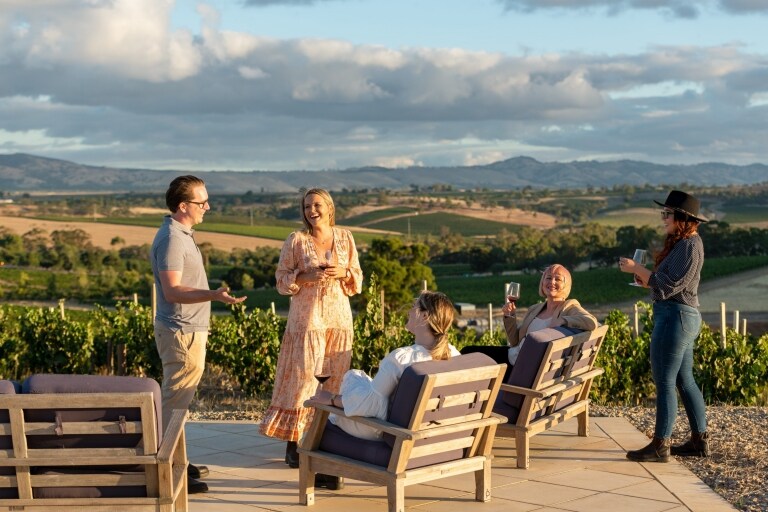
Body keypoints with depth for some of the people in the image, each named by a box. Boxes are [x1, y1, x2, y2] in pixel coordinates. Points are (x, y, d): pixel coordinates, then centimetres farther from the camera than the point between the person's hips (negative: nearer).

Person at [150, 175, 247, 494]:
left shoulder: (180, 235, 13)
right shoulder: (172, 239, -19)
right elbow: (172, 291, -26)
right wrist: (213, 295, -37)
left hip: (188, 330, 11)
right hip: (182, 333, -11)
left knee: (177, 400, 17)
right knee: (175, 402, -6)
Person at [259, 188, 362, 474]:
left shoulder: (345, 239, 7)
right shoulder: (296, 240, -1)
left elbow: (358, 281, 11)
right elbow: (282, 279, 0)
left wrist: (343, 273, -9)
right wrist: (306, 276, -16)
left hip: (338, 318, 3)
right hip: (306, 319, -3)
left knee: (335, 380, 4)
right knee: (302, 378, -5)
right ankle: (292, 443, -1)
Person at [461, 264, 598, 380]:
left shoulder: (569, 308, -5)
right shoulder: (534, 309, 15)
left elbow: (592, 322, -27)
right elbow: (516, 342, 15)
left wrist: (561, 320, -32)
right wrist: (509, 316, 1)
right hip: (513, 356, 8)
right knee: (468, 351, 0)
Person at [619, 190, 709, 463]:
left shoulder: (689, 246, -15)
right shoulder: (681, 243, 16)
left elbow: (670, 285, -19)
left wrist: (636, 268, -14)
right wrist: (645, 279, 5)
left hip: (676, 317, -11)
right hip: (681, 316, 11)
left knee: (665, 382, -6)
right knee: (684, 380, 14)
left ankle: (660, 445, -2)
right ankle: (699, 440, 20)